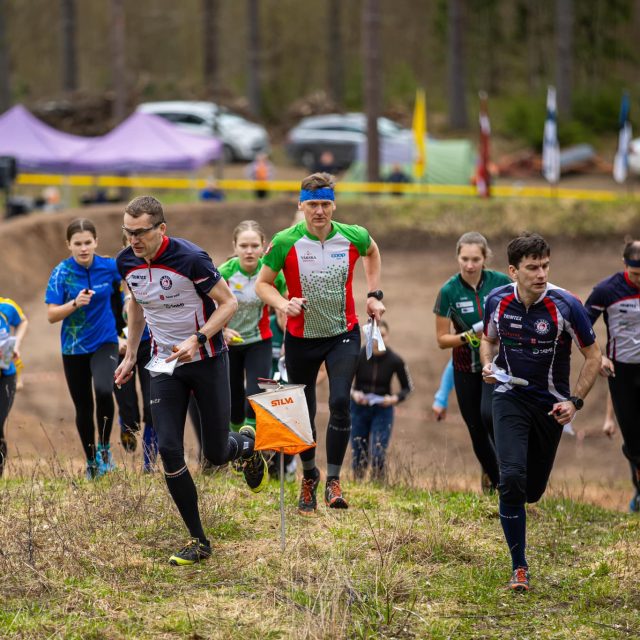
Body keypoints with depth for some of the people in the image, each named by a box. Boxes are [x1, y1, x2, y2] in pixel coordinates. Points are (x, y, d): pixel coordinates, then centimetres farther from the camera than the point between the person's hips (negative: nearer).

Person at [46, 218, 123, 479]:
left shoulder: (109, 267, -8)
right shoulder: (61, 273, -12)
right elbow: (51, 315, -13)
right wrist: (75, 303, -28)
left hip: (105, 342, -1)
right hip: (74, 348, 1)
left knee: (103, 391, -27)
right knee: (83, 408, 8)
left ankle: (104, 447, -5)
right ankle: (92, 463, 26)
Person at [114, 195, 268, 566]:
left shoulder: (190, 258, -22)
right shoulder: (126, 262, -4)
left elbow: (228, 302, -13)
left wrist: (196, 340, -25)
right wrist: (130, 355, 17)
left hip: (207, 360, -4)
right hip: (165, 365, 4)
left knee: (217, 454, 1)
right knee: (169, 451, -10)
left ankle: (246, 445, 42)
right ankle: (199, 542, 0)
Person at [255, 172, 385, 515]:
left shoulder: (353, 237, -9)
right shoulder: (284, 242, -15)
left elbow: (372, 251, 16)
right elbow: (263, 283, -4)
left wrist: (374, 294, 11)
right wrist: (283, 304, -22)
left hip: (344, 335, 0)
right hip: (301, 338, 0)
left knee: (340, 403, -18)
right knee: (302, 412, 8)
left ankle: (333, 480, -8)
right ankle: (308, 476, 32)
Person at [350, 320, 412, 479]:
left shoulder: (395, 361, -11)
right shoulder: (358, 356, -12)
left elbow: (407, 387, 2)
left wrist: (395, 399, -16)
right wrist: (353, 393, -22)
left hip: (383, 409, -1)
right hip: (359, 408, 1)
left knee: (378, 455, -12)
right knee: (358, 456, 5)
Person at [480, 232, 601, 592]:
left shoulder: (566, 305, -17)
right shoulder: (497, 301, -8)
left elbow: (593, 356, -5)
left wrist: (575, 401, -14)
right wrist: (488, 365, -8)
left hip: (551, 404, 0)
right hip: (510, 397, 0)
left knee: (532, 491, 9)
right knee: (511, 478, -21)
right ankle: (519, 568, -11)